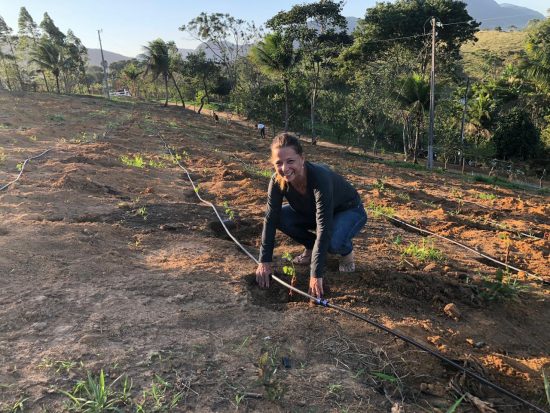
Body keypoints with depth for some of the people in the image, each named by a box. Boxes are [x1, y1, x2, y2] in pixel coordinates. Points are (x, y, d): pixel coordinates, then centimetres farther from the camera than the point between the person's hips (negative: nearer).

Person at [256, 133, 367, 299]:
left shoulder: (320, 178, -40)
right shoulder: (278, 181, -24)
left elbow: (324, 228, -43)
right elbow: (270, 219, -20)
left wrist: (316, 275, -45)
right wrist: (264, 261, -25)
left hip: (349, 211, -5)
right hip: (313, 212, 6)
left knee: (332, 242, -36)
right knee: (280, 216, -19)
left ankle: (347, 251, 1)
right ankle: (311, 248, 6)